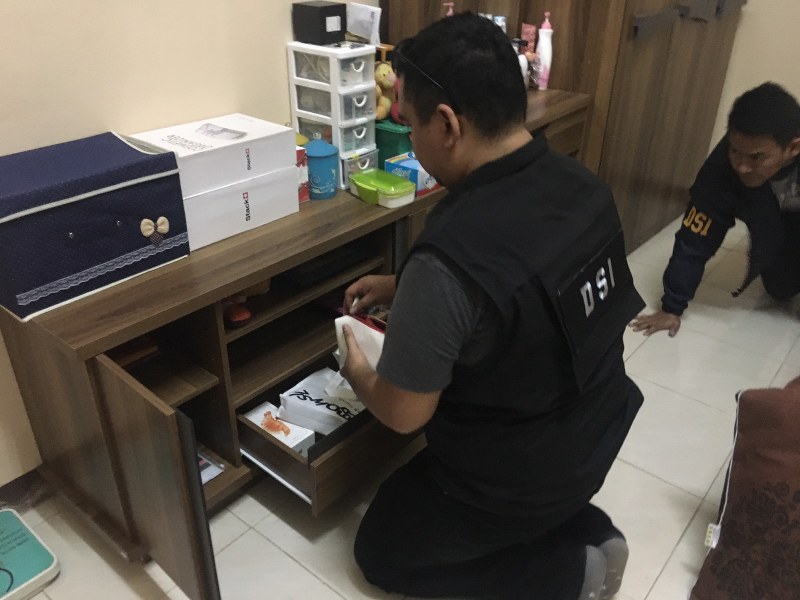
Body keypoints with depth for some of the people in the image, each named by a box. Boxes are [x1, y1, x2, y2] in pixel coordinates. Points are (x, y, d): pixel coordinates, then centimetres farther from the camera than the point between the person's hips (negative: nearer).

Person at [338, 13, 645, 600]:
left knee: (382, 552, 18)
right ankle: (587, 528, 19)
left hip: (516, 478, -7)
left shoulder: (449, 256, -36)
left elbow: (403, 413, -22)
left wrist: (357, 373, -1)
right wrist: (403, 288, 7)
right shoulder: (581, 185, -11)